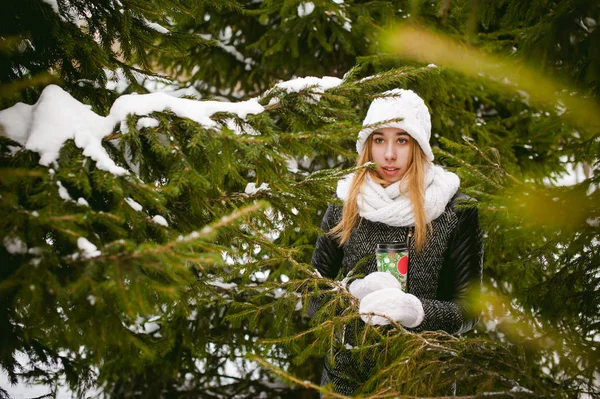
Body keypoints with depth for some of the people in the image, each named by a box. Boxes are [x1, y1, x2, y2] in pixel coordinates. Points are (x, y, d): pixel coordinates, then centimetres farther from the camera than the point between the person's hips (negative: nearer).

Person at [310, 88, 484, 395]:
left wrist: (414, 310, -28)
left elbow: (467, 310, -10)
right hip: (348, 374, 2)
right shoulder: (344, 206, -2)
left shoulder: (456, 210, -9)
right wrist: (353, 292, -19)